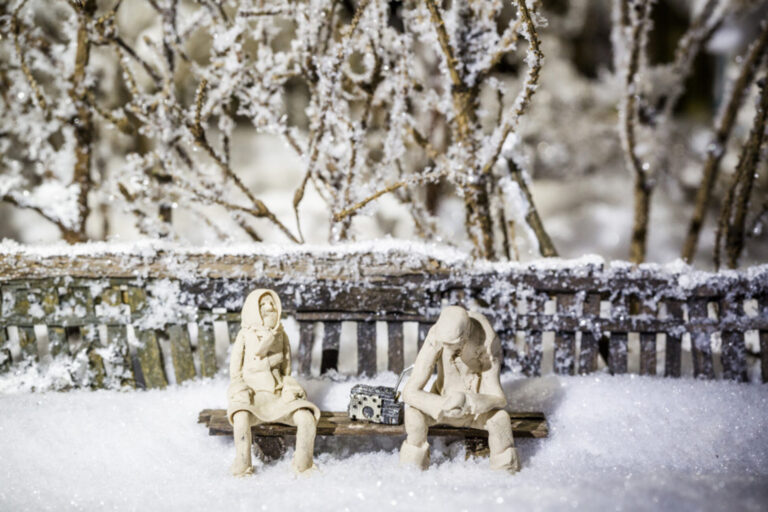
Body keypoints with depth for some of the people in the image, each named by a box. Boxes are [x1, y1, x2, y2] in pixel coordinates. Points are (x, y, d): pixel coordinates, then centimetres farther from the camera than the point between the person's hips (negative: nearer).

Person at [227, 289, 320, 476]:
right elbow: (235, 371, 4)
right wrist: (241, 392, -12)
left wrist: (288, 390, -3)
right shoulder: (245, 336, 3)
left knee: (307, 419, -27)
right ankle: (242, 467, -25)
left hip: (279, 392, 2)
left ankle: (302, 466, -11)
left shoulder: (280, 335, 10)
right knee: (241, 418, -38)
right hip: (251, 393, -2)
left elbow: (286, 368, 14)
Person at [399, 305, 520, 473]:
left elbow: (499, 398, -29)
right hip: (443, 404, 1)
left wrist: (468, 403, -48)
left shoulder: (488, 347, -32)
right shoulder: (434, 340, -31)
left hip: (478, 409, -1)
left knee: (500, 417, -34)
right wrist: (443, 406, -45)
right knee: (414, 412, -30)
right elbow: (409, 391, -30)